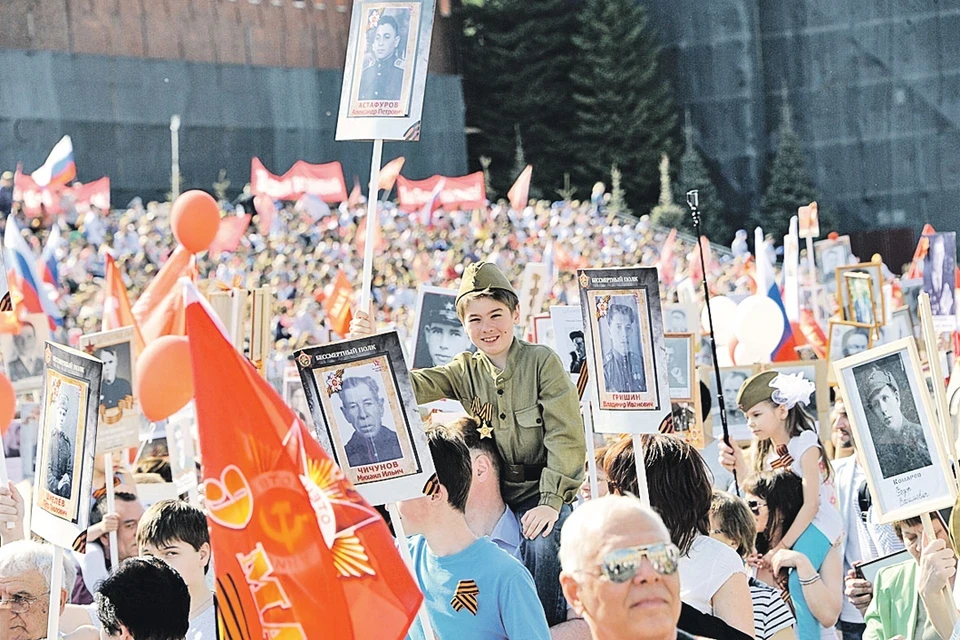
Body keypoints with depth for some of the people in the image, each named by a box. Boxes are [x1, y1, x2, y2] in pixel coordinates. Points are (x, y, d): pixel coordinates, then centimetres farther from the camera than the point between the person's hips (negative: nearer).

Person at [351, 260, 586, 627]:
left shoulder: (542, 362, -7)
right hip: (496, 494, 5)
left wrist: (551, 500, -21)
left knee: (542, 542, -31)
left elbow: (566, 436, -12)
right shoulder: (466, 372, 6)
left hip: (544, 491, -4)